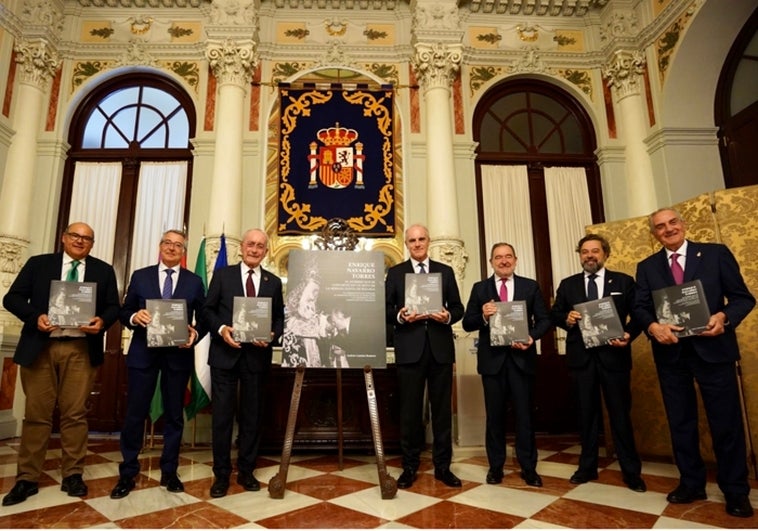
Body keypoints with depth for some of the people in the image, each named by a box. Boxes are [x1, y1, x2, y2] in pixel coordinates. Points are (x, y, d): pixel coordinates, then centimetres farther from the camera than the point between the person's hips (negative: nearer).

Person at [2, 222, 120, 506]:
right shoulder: (38, 263, 9)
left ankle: (72, 475, 15)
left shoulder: (104, 270, 9)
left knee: (75, 414, 4)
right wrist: (35, 317, -13)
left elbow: (113, 306, 8)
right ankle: (27, 478, 18)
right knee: (36, 414, 5)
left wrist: (103, 321, -14)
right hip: (40, 347, 0)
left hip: (81, 350, 0)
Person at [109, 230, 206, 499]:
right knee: (135, 413, 5)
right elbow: (124, 312, 6)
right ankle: (127, 474, 20)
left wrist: (195, 332, -15)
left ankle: (169, 472, 23)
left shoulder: (194, 281, 5)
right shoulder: (140, 276, 6)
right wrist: (134, 317, -16)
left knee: (174, 414, 9)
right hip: (143, 352, 0)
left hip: (178, 354, 0)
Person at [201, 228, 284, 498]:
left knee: (252, 415, 11)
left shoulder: (274, 282, 8)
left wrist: (273, 335, -12)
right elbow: (207, 310, 2)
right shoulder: (222, 274, 4)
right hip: (225, 354, -1)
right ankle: (221, 474, 20)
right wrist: (221, 329, -15)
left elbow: (279, 318, 7)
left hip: (257, 356, 2)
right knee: (222, 415, 5)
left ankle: (246, 471, 26)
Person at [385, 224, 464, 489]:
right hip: (410, 349, -1)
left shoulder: (446, 271, 10)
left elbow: (458, 307, 7)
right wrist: (400, 316, -18)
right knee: (410, 410, 7)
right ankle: (410, 466, 20)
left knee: (442, 409, 9)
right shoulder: (395, 273, 6)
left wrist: (448, 316, -14)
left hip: (440, 348, 2)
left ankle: (443, 466, 22)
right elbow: (386, 310, 2)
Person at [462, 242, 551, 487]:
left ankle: (528, 467, 21)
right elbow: (467, 324, 1)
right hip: (492, 359, 0)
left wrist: (532, 337, -15)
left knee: (524, 414, 7)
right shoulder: (479, 288, 4)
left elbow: (544, 319, 3)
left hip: (522, 357, 0)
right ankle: (495, 466, 23)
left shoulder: (530, 286, 6)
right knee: (494, 415, 10)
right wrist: (483, 316, -19)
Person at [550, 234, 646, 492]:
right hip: (581, 356, 2)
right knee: (586, 414, 11)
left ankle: (631, 471, 22)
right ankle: (587, 467, 24)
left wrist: (629, 335, -14)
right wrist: (567, 318, -12)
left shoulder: (624, 281, 4)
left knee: (621, 414, 6)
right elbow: (554, 314, 9)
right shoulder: (567, 284, 9)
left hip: (613, 355, -2)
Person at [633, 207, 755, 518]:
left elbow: (743, 297, 0)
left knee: (726, 422, 6)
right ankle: (691, 483, 28)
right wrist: (653, 327, -20)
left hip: (712, 349, -2)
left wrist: (724, 317, -20)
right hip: (670, 354, 2)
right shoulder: (646, 267, 6)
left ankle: (735, 491, 24)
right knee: (680, 422, 12)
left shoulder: (716, 254, 2)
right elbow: (639, 307, 0)